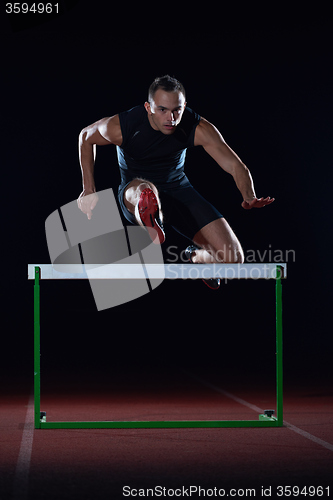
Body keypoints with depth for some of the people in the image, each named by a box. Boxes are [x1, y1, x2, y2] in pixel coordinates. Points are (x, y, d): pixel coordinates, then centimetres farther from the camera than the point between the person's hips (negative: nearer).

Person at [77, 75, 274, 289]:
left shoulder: (199, 129, -20)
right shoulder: (122, 126, -22)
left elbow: (236, 166, -19)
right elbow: (86, 137, -1)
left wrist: (250, 197, -40)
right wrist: (89, 189, 1)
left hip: (178, 189, 5)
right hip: (134, 189, -5)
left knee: (233, 259, -3)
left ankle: (196, 256, 27)